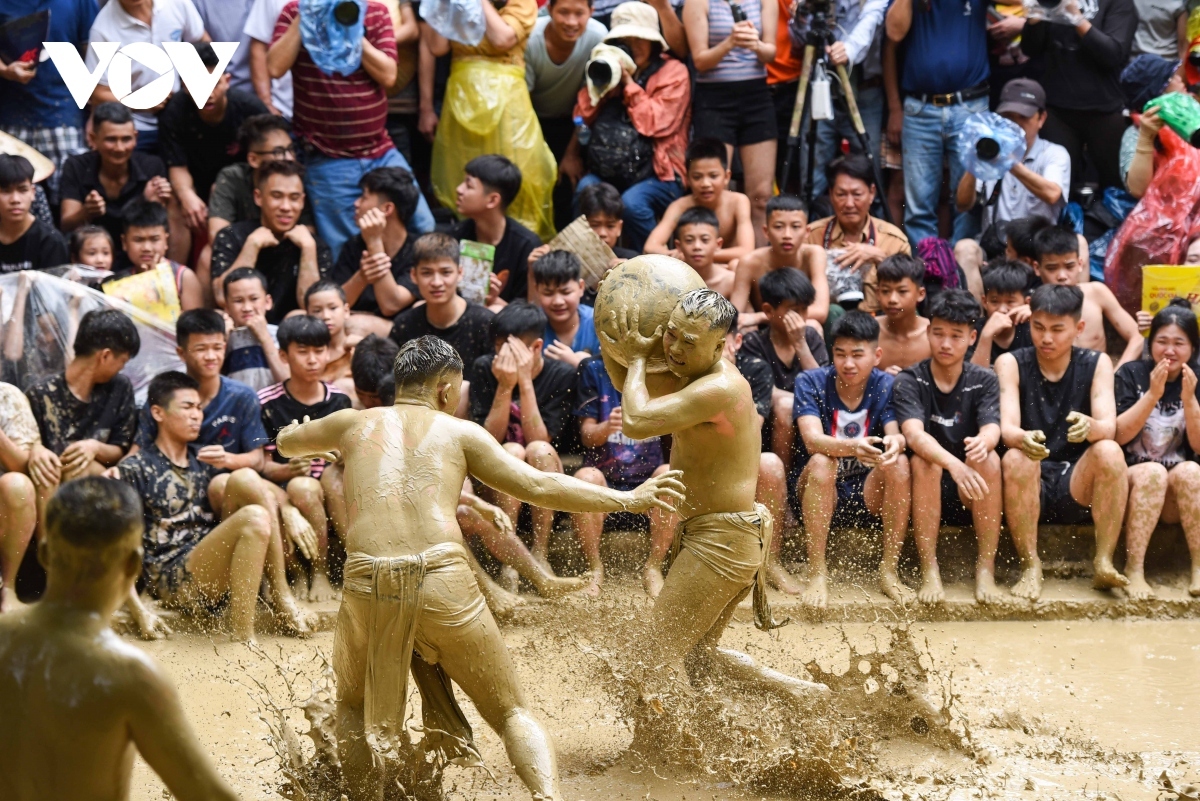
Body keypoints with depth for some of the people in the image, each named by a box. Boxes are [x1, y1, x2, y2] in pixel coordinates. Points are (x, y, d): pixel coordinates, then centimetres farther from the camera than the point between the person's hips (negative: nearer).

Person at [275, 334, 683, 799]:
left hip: (368, 584, 1)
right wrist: (629, 500, 15)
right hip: (444, 582, -1)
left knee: (354, 706, 28)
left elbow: (286, 442, 38)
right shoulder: (459, 433, 15)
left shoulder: (356, 424, 20)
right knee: (511, 713, 9)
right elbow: (539, 487, 9)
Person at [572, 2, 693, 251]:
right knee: (585, 192, -29)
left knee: (632, 204, -34)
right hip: (608, 172, 4)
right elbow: (582, 116, 10)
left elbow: (657, 124, -10)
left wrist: (629, 83, -9)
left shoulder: (673, 72, 2)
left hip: (657, 173, -4)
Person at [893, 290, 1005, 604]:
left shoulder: (983, 381, 2)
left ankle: (986, 569, -24)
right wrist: (953, 464, -43)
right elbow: (914, 434, -23)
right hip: (925, 494, -1)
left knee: (989, 458, -27)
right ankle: (929, 571, -27)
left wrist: (982, 443, -43)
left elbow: (991, 429, -16)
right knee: (924, 461, -31)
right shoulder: (909, 381, -5)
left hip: (971, 496, 1)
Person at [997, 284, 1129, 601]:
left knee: (1109, 452, -28)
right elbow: (1007, 429, -14)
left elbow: (1108, 426, -12)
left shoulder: (1096, 364, 3)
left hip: (1079, 487, 1)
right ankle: (1030, 567, -22)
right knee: (1016, 459, -32)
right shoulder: (1011, 364, 0)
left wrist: (1089, 428, -38)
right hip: (1032, 489, -1)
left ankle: (1104, 563, -22)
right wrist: (1024, 439, -39)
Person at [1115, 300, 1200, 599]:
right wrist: (1153, 394, -19)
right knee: (1153, 472, -33)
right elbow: (1119, 436, -10)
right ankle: (1133, 571, -35)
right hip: (1132, 480, -1)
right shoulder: (1131, 375, -1)